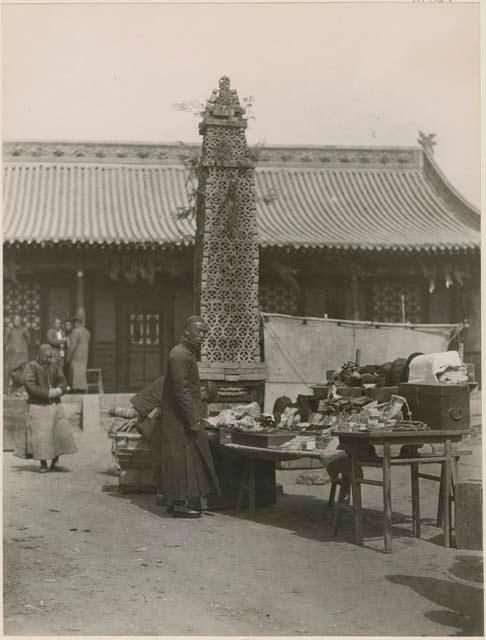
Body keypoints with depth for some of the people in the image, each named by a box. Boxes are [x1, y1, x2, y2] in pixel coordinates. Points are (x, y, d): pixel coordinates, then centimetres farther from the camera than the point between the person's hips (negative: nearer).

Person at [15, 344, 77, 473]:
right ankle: (43, 464, 4)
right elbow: (30, 386, -17)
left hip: (55, 404, 4)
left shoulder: (54, 365, 6)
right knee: (40, 434, -7)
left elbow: (62, 381, 10)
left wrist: (58, 390, -13)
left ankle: (55, 462, 13)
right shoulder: (31, 367, -9)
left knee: (61, 432, -2)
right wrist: (48, 393, -19)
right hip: (38, 405, -4)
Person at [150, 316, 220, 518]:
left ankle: (175, 501, 18)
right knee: (182, 460, -6)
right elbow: (181, 390, -22)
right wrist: (193, 420, -23)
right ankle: (180, 504, -1)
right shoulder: (180, 355, -17)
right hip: (179, 420, -10)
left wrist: (196, 416, 20)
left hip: (185, 418, 10)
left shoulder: (188, 353, 17)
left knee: (187, 460, 12)